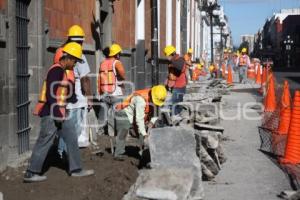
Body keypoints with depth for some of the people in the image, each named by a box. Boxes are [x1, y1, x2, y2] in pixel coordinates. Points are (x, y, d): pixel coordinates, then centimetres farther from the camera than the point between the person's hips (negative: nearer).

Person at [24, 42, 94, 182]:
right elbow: (50, 94, -23)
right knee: (44, 143, -3)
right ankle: (31, 173, 6)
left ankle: (76, 169, 19)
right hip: (51, 113, -10)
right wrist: (57, 113, -22)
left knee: (71, 139, 11)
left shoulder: (62, 71, 16)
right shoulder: (56, 71, -16)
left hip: (59, 113, 10)